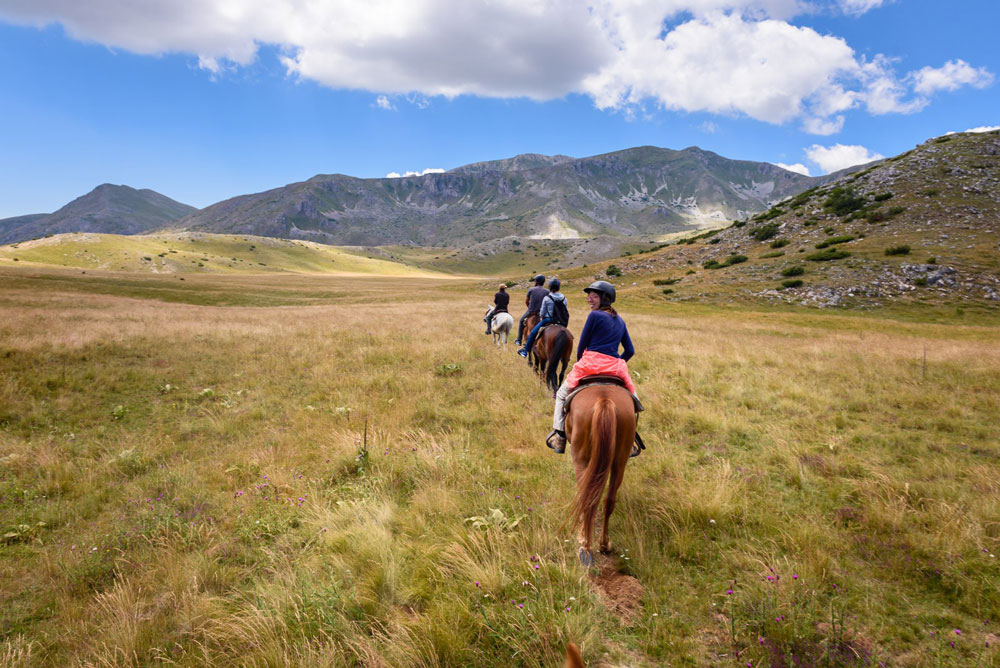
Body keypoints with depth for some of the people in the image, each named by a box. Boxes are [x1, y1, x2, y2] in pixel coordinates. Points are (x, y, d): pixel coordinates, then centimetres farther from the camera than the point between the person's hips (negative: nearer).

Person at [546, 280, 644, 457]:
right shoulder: (620, 321, 16)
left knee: (562, 393, 13)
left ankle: (560, 436, 8)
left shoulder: (594, 315, -3)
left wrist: (579, 363, 17)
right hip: (616, 367, 5)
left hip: (592, 362, -5)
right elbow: (630, 351, 15)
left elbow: (582, 345, 0)